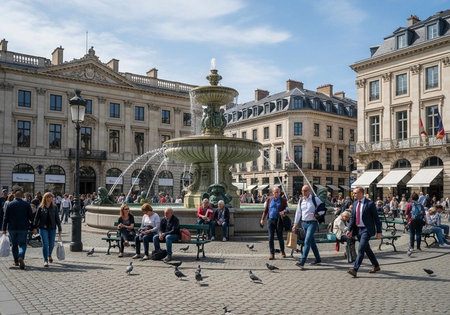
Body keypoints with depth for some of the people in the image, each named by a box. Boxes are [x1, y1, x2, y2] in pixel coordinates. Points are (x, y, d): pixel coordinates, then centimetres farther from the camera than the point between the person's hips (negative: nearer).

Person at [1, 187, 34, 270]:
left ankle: (16, 261, 21)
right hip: (23, 228, -1)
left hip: (12, 228, 1)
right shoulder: (26, 204, -3)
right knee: (22, 244, 4)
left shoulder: (9, 204, -2)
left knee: (14, 244, 15)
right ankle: (21, 257, -22)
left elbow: (5, 218, -3)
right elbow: (31, 217, -1)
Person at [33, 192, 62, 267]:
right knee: (45, 244, -7)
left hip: (52, 228, 2)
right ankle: (45, 260, 1)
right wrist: (35, 227, -4)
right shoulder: (41, 207, 0)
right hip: (43, 228, -2)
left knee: (51, 244, 10)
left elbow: (57, 218, 6)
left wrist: (59, 229, 5)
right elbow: (36, 217, 2)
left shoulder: (54, 207, 3)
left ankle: (49, 255, 40)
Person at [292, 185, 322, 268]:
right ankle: (318, 259, 30)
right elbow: (298, 212, 13)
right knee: (311, 241, 15)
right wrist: (295, 224, 12)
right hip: (304, 223, 6)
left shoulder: (315, 199, -6)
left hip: (312, 222, -6)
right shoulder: (301, 200, 8)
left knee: (307, 241, -15)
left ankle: (302, 262, -19)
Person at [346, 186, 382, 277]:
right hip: (358, 229, 7)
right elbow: (352, 218, 12)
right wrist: (349, 230, 3)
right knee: (367, 249, 17)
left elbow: (376, 218, -7)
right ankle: (376, 266, 33)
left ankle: (355, 269, -15)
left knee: (361, 249, -14)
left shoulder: (370, 203, -10)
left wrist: (379, 232, -7)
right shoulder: (355, 203, 9)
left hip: (366, 230, -7)